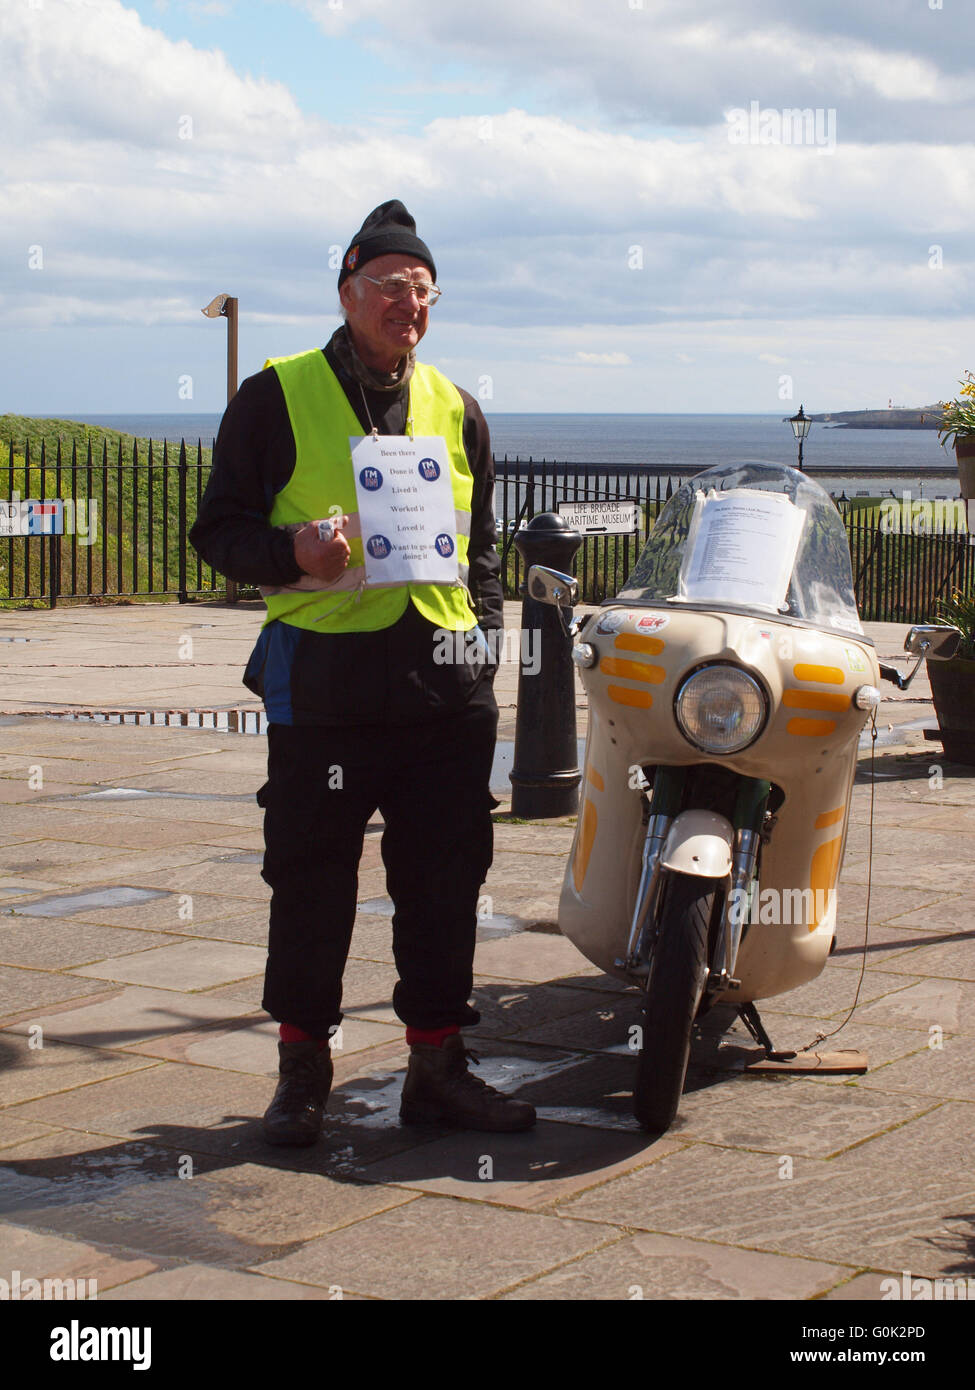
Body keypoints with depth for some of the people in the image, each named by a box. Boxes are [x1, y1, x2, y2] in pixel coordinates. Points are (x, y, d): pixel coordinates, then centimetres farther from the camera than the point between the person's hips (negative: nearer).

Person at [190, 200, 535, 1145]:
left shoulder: (455, 411, 16)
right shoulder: (278, 397, 2)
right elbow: (218, 529, 2)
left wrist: (483, 630, 11)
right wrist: (291, 554, -17)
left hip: (445, 677, 4)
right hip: (323, 672, -4)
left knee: (445, 880, 7)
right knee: (312, 881, 1)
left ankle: (438, 1065, 17)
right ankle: (303, 1068, 15)